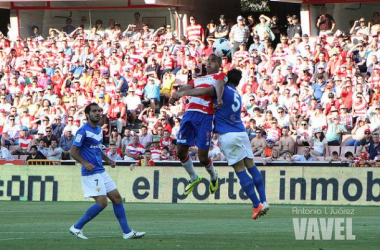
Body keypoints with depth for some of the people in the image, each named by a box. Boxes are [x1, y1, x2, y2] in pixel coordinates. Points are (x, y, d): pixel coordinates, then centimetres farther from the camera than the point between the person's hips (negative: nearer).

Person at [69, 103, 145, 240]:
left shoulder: (99, 130, 15)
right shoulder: (83, 131, -12)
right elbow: (73, 151, -14)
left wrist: (108, 160, 13)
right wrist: (85, 163, -28)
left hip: (101, 172, 9)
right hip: (91, 173, -9)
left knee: (117, 198, 6)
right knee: (102, 202, -14)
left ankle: (127, 232, 11)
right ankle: (76, 227, -3)